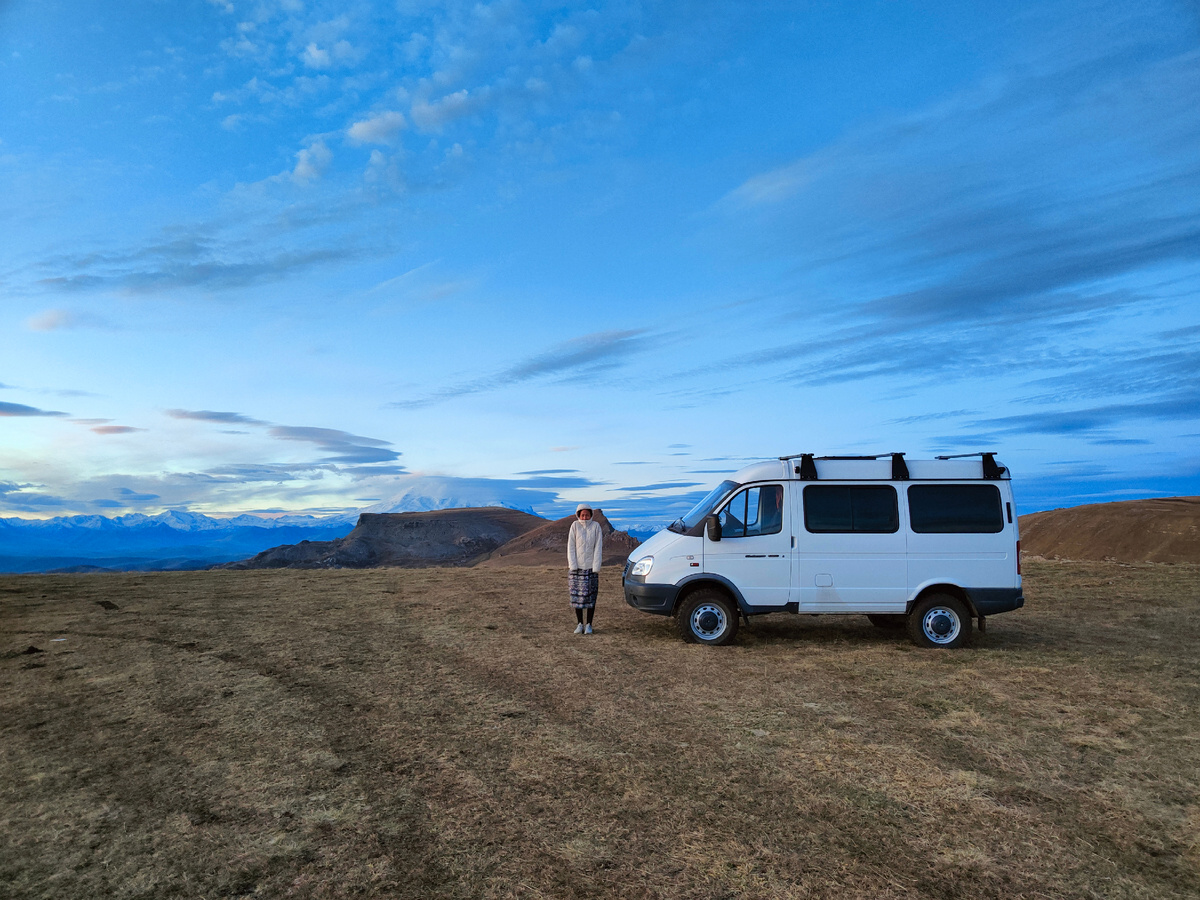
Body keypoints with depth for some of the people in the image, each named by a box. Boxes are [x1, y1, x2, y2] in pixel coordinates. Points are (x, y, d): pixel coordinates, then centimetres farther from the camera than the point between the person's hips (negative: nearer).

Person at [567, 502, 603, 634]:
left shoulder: (596, 526, 0)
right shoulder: (575, 526, 1)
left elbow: (598, 548, -2)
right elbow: (570, 547, 1)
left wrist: (596, 567, -7)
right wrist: (572, 565, -7)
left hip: (591, 567, -1)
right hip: (576, 567, 1)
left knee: (590, 597, 0)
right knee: (577, 596, 3)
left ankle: (588, 625, 9)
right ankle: (579, 624, 14)